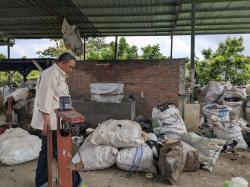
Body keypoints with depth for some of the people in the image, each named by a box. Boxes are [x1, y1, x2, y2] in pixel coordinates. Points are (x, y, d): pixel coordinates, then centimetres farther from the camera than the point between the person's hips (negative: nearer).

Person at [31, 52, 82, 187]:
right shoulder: (52, 73, -13)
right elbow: (46, 97, -22)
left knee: (48, 150, 16)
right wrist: (47, 119, -26)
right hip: (50, 122, -10)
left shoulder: (58, 75, 20)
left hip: (54, 121, 10)